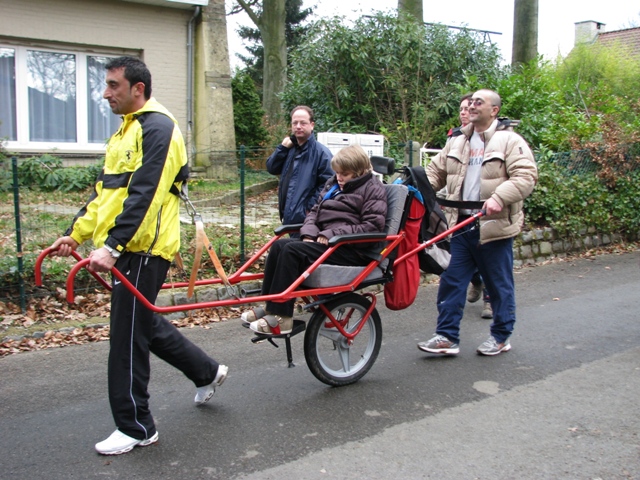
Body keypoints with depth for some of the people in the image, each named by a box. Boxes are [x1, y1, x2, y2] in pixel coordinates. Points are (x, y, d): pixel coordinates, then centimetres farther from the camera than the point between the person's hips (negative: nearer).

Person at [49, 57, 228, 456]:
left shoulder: (157, 127, -13)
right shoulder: (127, 131, 19)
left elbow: (144, 195, -23)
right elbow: (106, 191, 21)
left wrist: (111, 245, -30)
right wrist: (77, 233, 15)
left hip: (143, 248, -10)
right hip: (128, 248, 10)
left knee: (128, 336, -3)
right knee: (145, 323, 19)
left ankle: (136, 428, 11)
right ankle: (207, 371, 36)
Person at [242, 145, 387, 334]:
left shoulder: (374, 189, -2)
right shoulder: (333, 184, 20)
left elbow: (371, 227, -13)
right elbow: (315, 211, 21)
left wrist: (332, 234, -17)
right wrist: (310, 233, -1)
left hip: (352, 249, -8)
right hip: (324, 240, 8)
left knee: (292, 250, -26)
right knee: (279, 245, -15)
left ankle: (280, 318, -25)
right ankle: (269, 308, -11)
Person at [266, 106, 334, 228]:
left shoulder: (321, 152, -11)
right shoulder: (290, 149, 14)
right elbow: (271, 168, 11)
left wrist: (310, 208, -22)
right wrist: (282, 148, -1)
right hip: (289, 217, 8)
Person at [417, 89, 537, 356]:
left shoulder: (510, 141, -4)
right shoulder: (457, 143, 15)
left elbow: (526, 177, -15)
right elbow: (436, 171, 17)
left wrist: (499, 197, -29)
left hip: (494, 226, -5)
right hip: (462, 225, 5)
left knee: (499, 285, 7)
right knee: (451, 282, 4)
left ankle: (501, 337, 23)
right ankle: (447, 337, 10)